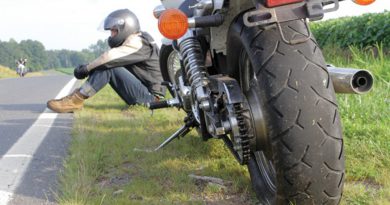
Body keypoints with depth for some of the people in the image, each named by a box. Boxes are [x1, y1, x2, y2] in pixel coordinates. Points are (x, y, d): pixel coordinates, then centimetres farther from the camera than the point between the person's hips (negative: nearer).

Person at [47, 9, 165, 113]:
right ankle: (80, 93, -8)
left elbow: (110, 57, -25)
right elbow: (110, 58, 9)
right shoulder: (132, 42, 17)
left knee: (108, 65, -20)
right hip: (144, 94, 9)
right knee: (106, 65, 2)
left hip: (150, 96, -9)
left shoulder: (137, 43, -14)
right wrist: (88, 67, -6)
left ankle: (76, 100, -21)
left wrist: (86, 68, -15)